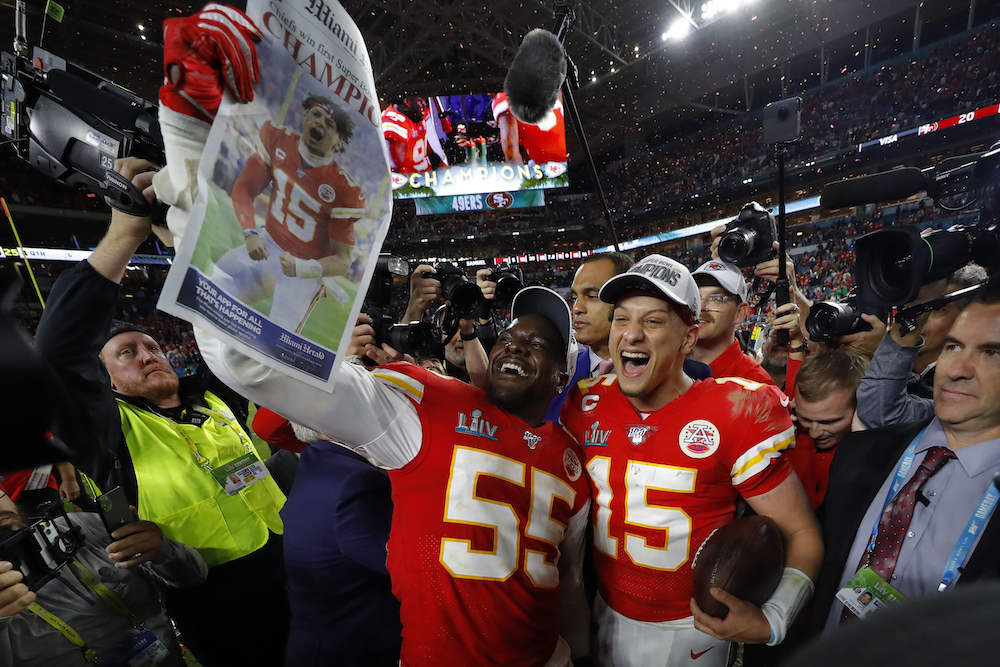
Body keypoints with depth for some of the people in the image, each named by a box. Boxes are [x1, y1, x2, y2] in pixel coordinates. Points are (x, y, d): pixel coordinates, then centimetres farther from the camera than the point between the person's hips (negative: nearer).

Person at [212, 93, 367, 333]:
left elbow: (342, 261, -16)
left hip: (308, 268, -5)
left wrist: (300, 268, -33)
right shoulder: (277, 139, -7)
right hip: (268, 244, 5)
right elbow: (244, 188, 0)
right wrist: (250, 233, -17)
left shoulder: (345, 191, -21)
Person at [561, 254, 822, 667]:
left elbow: (801, 532, -12)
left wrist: (770, 621, -25)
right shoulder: (586, 406, -8)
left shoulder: (738, 413, -19)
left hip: (691, 629, -3)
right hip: (607, 618, 3)